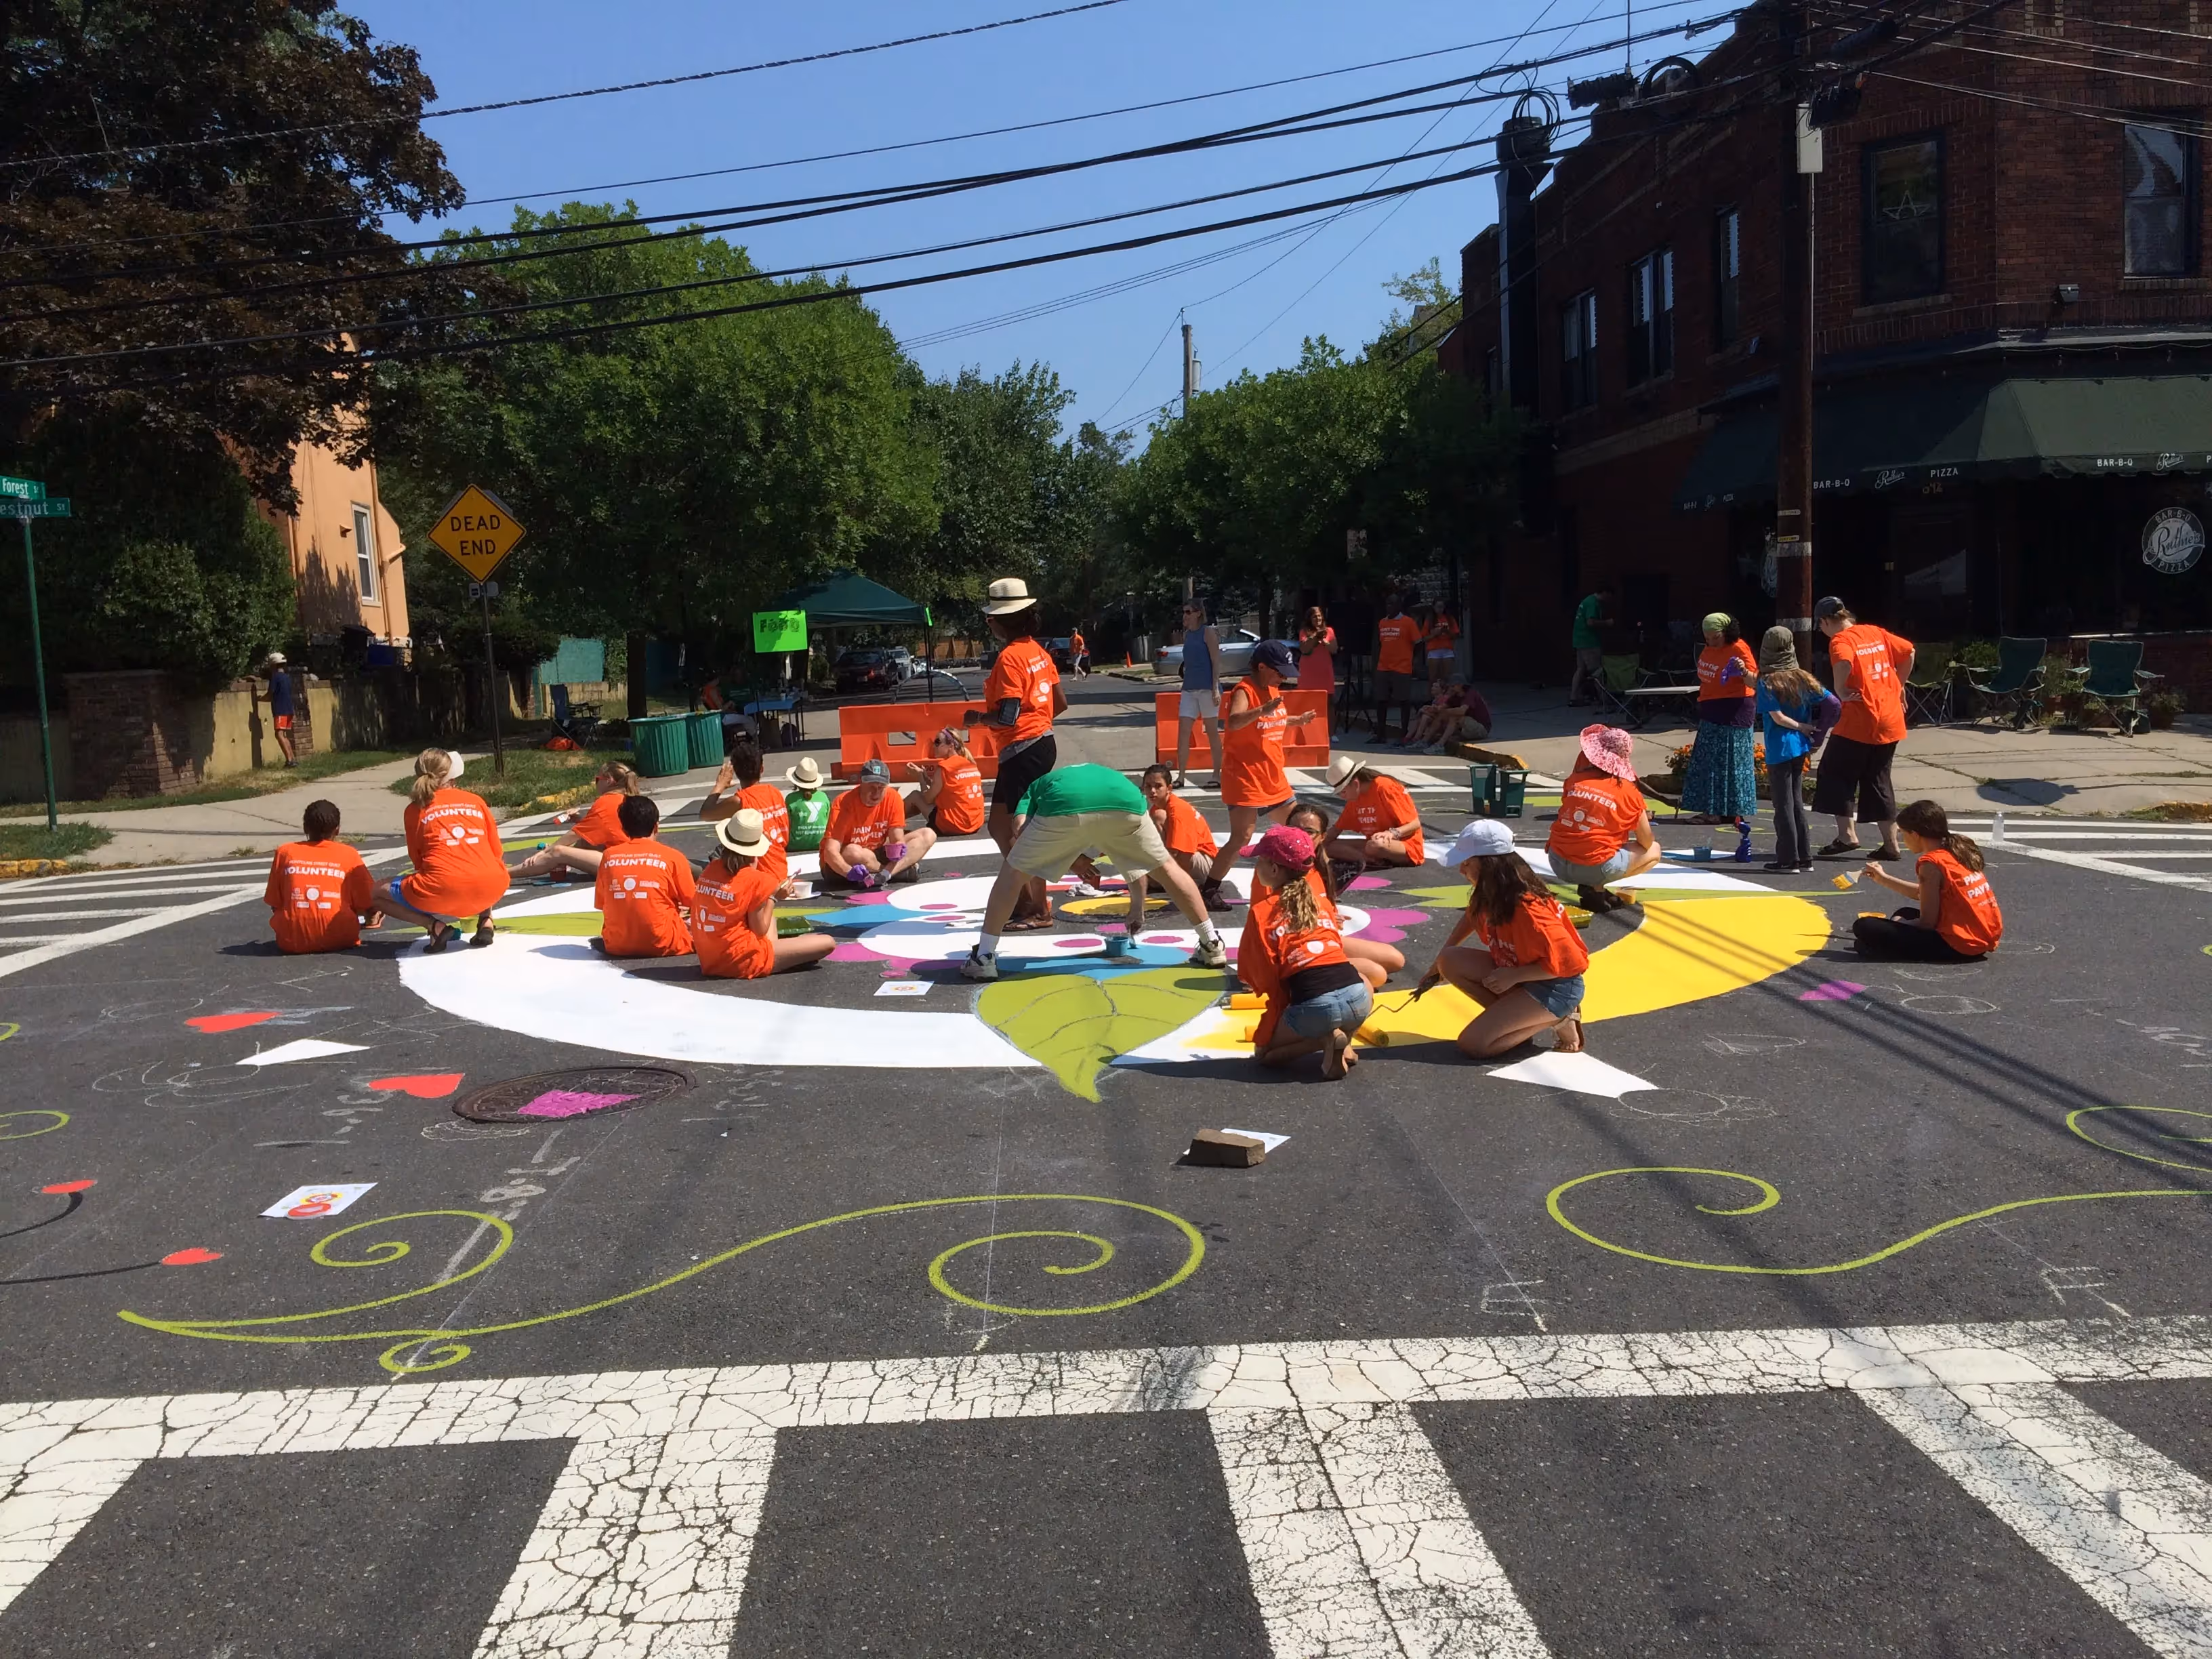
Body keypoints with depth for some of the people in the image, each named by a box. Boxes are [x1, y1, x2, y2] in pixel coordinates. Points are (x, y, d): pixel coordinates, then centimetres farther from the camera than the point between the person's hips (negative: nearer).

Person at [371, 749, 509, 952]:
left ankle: (435, 925, 1)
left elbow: (418, 862, 14)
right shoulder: (476, 801, 16)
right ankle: (485, 920, 15)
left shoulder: (415, 810, 12)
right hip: (490, 889, 3)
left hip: (441, 894, -3)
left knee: (376, 894, 24)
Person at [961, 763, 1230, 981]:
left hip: (1064, 805, -2)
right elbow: (1143, 856, 45)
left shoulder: (1038, 785, 41)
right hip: (1125, 800, 2)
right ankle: (1213, 945, 29)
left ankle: (984, 956, 19)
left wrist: (1069, 859, 23)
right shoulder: (1112, 775, 46)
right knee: (1166, 868, 25)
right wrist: (1138, 906, 54)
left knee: (1014, 874, 20)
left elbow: (1021, 829, 16)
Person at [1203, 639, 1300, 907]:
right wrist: (1263, 710, -52)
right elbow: (1234, 722, -38)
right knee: (1242, 837, -16)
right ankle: (1209, 890, -9)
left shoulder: (1273, 690, 11)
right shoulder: (1245, 691, -16)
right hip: (1244, 778, -9)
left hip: (1274, 779, 9)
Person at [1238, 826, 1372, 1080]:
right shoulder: (1321, 899, 20)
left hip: (1316, 1006, -4)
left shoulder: (1261, 913, 5)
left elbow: (1263, 978, 3)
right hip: (1358, 999, 4)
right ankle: (1342, 1043, 13)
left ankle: (1326, 1041, -2)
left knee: (1263, 1052, 23)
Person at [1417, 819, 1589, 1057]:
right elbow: (1471, 919, 21)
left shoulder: (1527, 908, -28)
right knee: (1449, 960, -8)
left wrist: (1513, 977, -22)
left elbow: (1569, 961, -27)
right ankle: (1512, 1016, -3)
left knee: (1473, 1044, -18)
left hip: (1555, 986, -9)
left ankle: (1557, 1019, -2)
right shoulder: (1490, 895, -2)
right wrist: (1437, 967, 18)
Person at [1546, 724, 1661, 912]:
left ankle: (1589, 885, 10)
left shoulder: (1574, 780, 4)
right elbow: (1646, 843, 5)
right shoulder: (1628, 791, -3)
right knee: (1654, 851, 17)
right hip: (1596, 867, -5)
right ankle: (1596, 889, -1)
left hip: (1558, 864, 5)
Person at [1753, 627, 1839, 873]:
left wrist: (1803, 727, -5)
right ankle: (1805, 857, 18)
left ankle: (1788, 859, 4)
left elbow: (1778, 717, -19)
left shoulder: (1767, 683, -11)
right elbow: (1834, 704, 3)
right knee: (1796, 802, 15)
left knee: (1783, 804, 0)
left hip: (1779, 750, -6)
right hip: (1800, 748, 6)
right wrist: (1815, 735, 4)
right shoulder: (1803, 679, 5)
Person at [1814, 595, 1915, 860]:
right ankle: (1891, 845, 13)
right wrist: (1899, 686, 24)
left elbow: (1844, 662, -31)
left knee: (1836, 774, 5)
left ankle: (1847, 834, -2)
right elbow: (1908, 651, 18)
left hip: (1859, 722, -7)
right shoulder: (1876, 633, 12)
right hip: (1890, 721, 7)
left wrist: (1840, 693, -19)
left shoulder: (1840, 640, -10)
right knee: (1878, 781, 14)